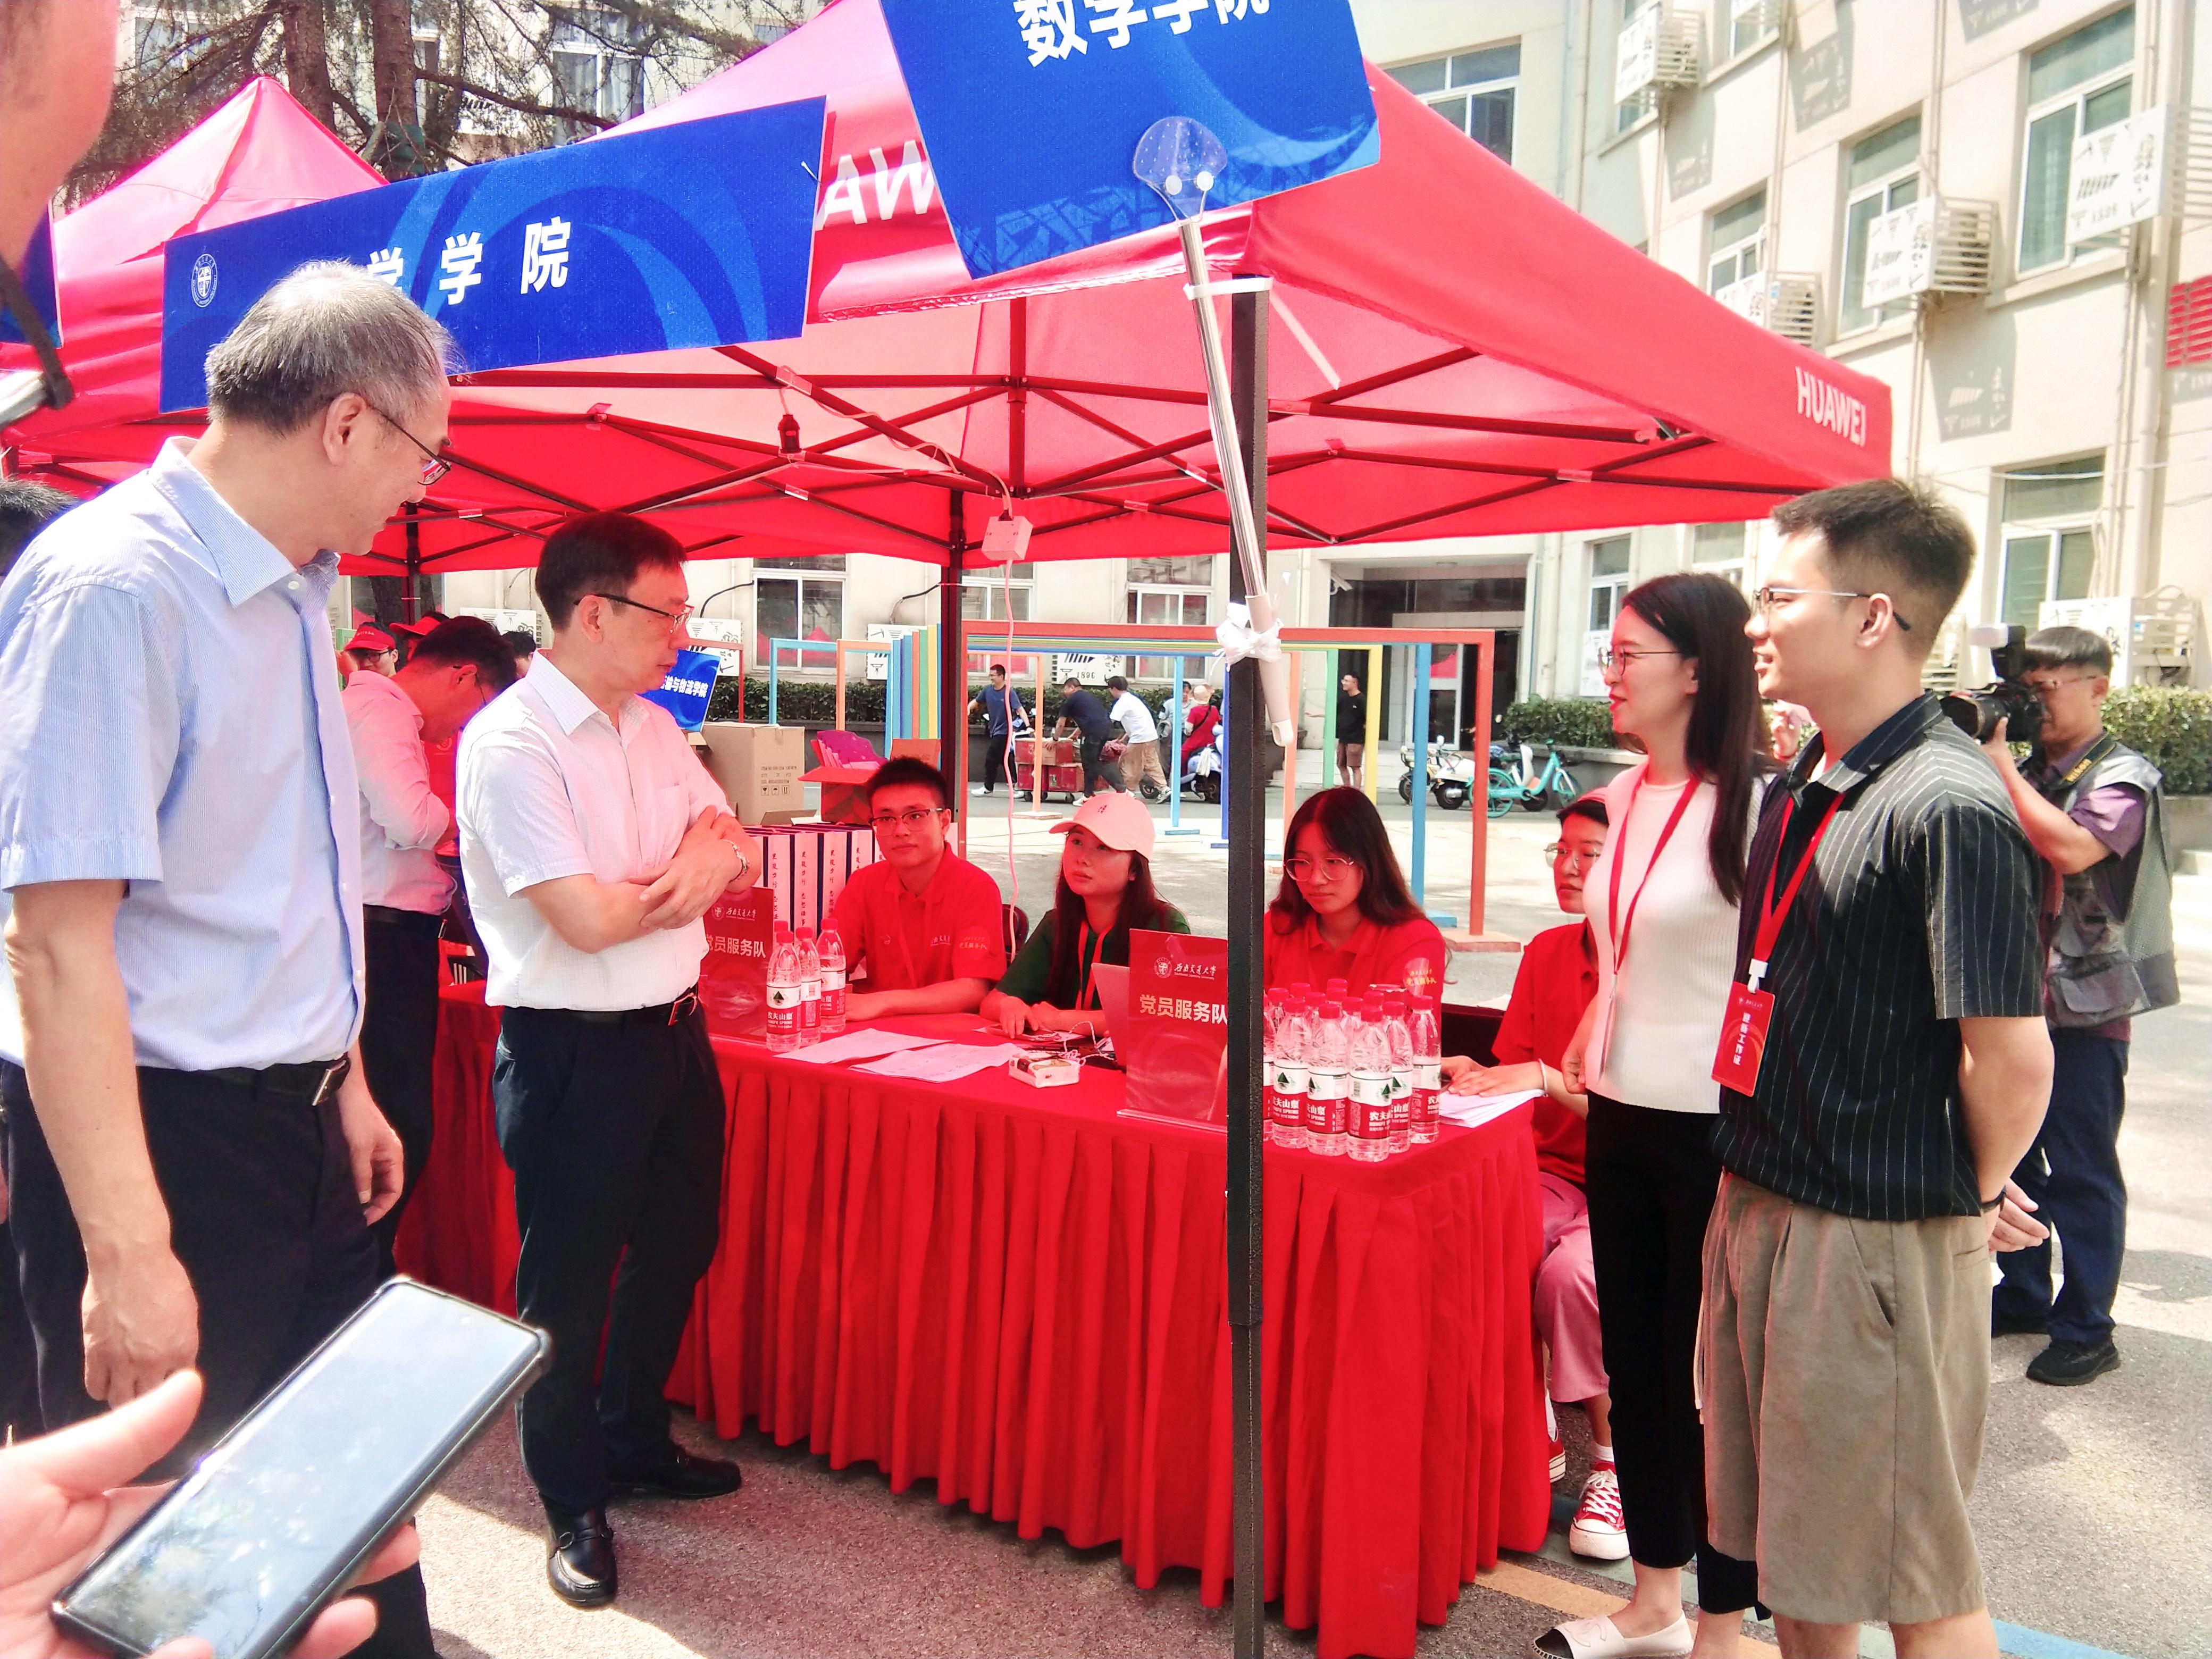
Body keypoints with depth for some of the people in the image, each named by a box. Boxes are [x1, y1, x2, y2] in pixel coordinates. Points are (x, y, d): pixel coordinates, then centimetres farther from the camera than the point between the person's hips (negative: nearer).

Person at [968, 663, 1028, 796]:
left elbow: (1020, 710, -21)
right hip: (994, 730, 6)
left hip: (1004, 731, -6)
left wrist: (1028, 726, -33)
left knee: (991, 760, -4)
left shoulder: (1009, 692, -15)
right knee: (1004, 760, 12)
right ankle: (1013, 784, 20)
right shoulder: (988, 690, 2)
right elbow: (976, 701, 17)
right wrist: (969, 708, -4)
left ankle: (988, 787, 8)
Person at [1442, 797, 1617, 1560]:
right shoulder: (1548, 952, 10)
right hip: (1553, 1172, 5)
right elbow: (1512, 1073, 12)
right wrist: (1475, 1076, -8)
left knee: (1574, 1270, -33)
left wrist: (1547, 1078, -25)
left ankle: (1614, 1459, -8)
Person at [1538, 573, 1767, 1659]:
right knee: (1633, 1360, 17)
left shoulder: (1749, 807, -17)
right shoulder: (1625, 797, 6)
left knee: (1708, 1377, 7)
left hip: (1714, 1123, -7)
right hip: (1621, 1111, 8)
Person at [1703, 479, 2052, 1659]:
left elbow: (2013, 1058, -22)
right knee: (1794, 1547, 22)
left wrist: (1971, 1202, -6)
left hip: (1880, 1242, -8)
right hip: (1757, 1207, 8)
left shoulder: (1947, 807, -21)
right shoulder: (1798, 790, 7)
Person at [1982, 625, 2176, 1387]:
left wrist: (2001, 766, -21)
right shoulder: (2028, 770, 10)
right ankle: (2021, 1296, 29)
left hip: (2084, 1007, -6)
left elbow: (2070, 848, -26)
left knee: (2079, 1171, 0)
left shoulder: (2126, 778, -8)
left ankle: (2085, 1329, 12)